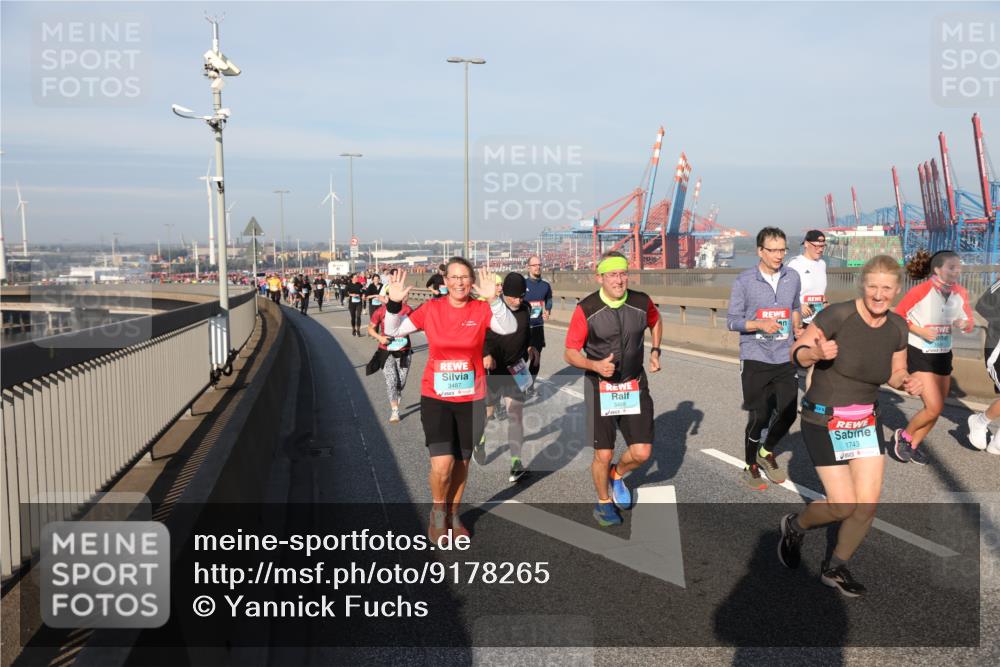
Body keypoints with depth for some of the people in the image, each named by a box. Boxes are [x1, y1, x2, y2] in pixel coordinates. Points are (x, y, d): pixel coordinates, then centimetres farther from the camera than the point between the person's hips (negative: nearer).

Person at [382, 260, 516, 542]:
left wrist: (493, 299, -37)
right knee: (442, 463, -11)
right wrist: (394, 304, -20)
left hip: (471, 399, 1)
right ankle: (437, 511, 19)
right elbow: (393, 330, -3)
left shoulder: (481, 309, -6)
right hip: (435, 397, -1)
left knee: (461, 462, 15)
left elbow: (508, 328, -23)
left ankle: (453, 513, 37)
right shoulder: (431, 308, -4)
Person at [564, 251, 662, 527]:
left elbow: (655, 321, 19)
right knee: (603, 454, 1)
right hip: (600, 388, -3)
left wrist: (655, 351, 6)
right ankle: (604, 502, 28)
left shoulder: (641, 302, -6)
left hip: (635, 386, 3)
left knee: (642, 452, 1)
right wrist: (595, 365, -27)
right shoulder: (586, 309, -16)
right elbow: (570, 353, -10)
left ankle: (617, 474, 35)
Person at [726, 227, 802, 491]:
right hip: (755, 360, -4)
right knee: (759, 417, 0)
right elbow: (731, 321, -5)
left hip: (785, 359, 4)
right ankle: (751, 467, 21)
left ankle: (767, 452, 33)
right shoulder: (744, 281, -7)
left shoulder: (792, 277, 5)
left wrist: (798, 329, 8)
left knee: (787, 413, 4)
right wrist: (760, 324, -19)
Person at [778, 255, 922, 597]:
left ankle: (835, 568, 24)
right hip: (824, 421, -6)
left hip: (867, 421, 6)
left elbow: (895, 373, 13)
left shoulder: (897, 327, 0)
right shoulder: (837, 315, -18)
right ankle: (794, 526, 27)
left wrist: (908, 382, -9)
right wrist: (817, 353, -33)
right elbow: (797, 353, -12)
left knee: (868, 503, 1)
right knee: (843, 506, -6)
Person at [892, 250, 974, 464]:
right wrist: (920, 331, -21)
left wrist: (964, 324, -15)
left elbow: (970, 323, 8)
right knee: (934, 408, -14)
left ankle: (914, 445, 30)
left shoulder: (960, 293, -2)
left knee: (936, 409, 11)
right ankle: (903, 436, 11)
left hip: (943, 356, 6)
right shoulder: (920, 291, -18)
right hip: (920, 355, -6)